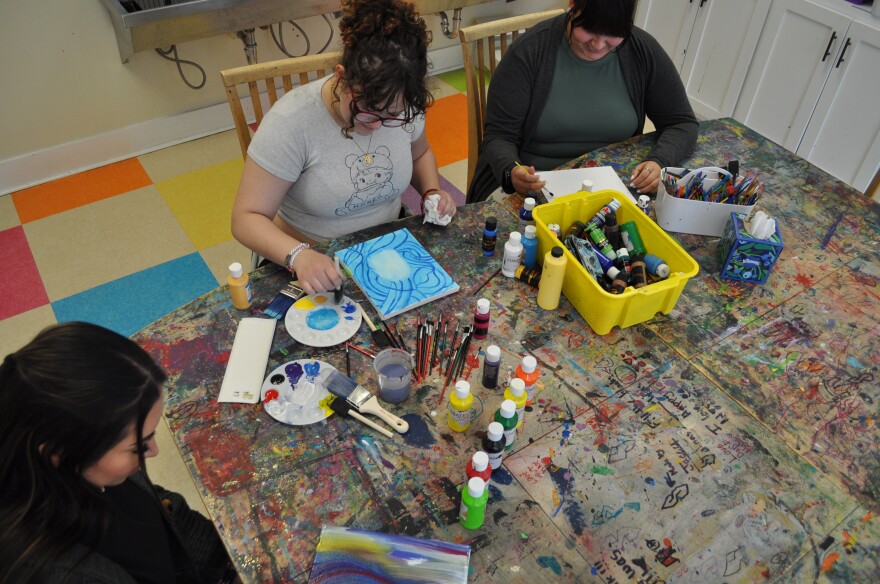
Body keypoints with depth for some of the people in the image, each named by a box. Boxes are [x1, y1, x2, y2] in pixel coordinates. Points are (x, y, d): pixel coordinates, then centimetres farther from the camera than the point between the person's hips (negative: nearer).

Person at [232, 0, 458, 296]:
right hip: (311, 262, -4)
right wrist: (299, 256, -39)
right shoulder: (291, 122, -24)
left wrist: (432, 191, -8)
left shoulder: (402, 107, -11)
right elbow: (246, 218, -21)